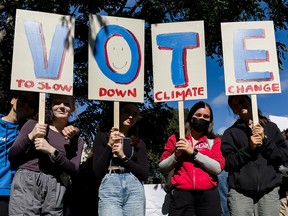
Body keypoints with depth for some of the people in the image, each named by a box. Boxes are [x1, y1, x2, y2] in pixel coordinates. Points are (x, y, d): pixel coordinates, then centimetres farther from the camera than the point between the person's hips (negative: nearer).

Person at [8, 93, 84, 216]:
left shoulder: (77, 140, 13)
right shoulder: (33, 125, 10)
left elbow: (73, 169, 0)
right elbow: (11, 157, 7)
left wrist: (51, 151, -12)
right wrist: (30, 137, -9)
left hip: (55, 188, 2)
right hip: (26, 182, -1)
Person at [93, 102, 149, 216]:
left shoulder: (139, 143, 17)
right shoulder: (102, 137, 11)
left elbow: (145, 174, 6)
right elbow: (97, 172, 3)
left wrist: (123, 156, -5)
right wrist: (109, 145, -6)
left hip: (134, 188, 2)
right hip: (109, 187, -2)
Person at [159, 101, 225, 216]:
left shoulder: (214, 141, 9)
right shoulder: (176, 138, 8)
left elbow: (218, 168, -7)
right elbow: (162, 168, 6)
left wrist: (193, 152, -12)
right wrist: (176, 155, -10)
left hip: (208, 195, 1)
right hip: (181, 194, 0)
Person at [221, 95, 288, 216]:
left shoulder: (271, 127, 11)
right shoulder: (230, 132, 8)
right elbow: (228, 163, 0)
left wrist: (265, 140, -7)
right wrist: (249, 148, -11)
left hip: (269, 191, 1)